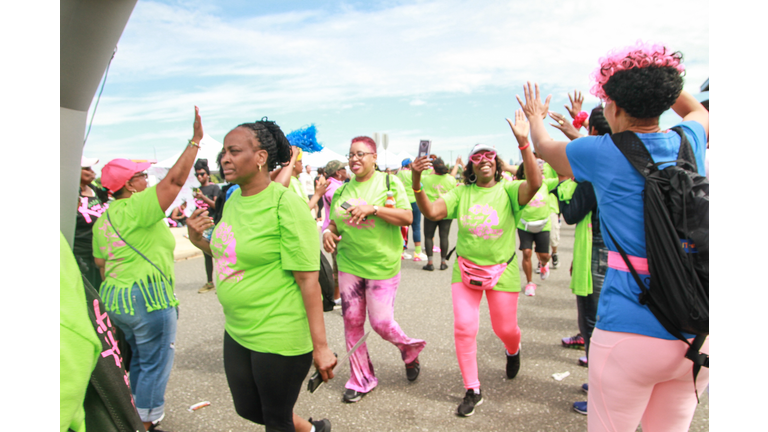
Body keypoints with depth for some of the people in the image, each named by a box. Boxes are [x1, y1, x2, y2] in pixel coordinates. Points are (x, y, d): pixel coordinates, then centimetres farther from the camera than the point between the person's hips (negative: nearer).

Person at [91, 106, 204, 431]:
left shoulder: (103, 219, 11)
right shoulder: (137, 208, -16)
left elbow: (100, 265, 17)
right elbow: (174, 180, -23)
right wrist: (195, 141, -22)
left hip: (115, 298, 10)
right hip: (147, 298, -10)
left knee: (139, 359, 24)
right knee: (155, 364, 4)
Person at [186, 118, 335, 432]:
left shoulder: (286, 205, -18)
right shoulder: (233, 199, 5)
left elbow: (308, 279, -20)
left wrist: (320, 346, -19)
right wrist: (199, 240, 0)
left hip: (279, 338, -8)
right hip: (237, 331, 8)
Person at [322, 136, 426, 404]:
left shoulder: (390, 182, -3)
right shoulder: (343, 190, 9)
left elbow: (407, 218, -12)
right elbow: (335, 223, 18)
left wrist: (373, 208, -22)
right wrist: (329, 233, -5)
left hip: (382, 266, -4)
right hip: (349, 266, 5)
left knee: (381, 323, -3)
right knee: (352, 322, 8)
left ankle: (409, 349, 31)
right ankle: (360, 379, 26)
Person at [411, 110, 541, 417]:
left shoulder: (508, 190, -8)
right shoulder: (462, 193, -2)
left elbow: (535, 183, -29)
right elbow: (431, 212, -13)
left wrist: (523, 142, -37)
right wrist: (416, 182, -28)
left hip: (501, 271, -1)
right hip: (465, 270, 2)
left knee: (505, 328, 12)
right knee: (464, 328, -2)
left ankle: (513, 351, 53)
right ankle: (472, 391, 17)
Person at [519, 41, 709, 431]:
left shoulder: (601, 153, -9)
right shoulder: (689, 141, 3)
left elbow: (545, 147, 13)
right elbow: (699, 111, 30)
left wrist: (534, 118, 32)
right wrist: (659, 73, 32)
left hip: (632, 332, -5)